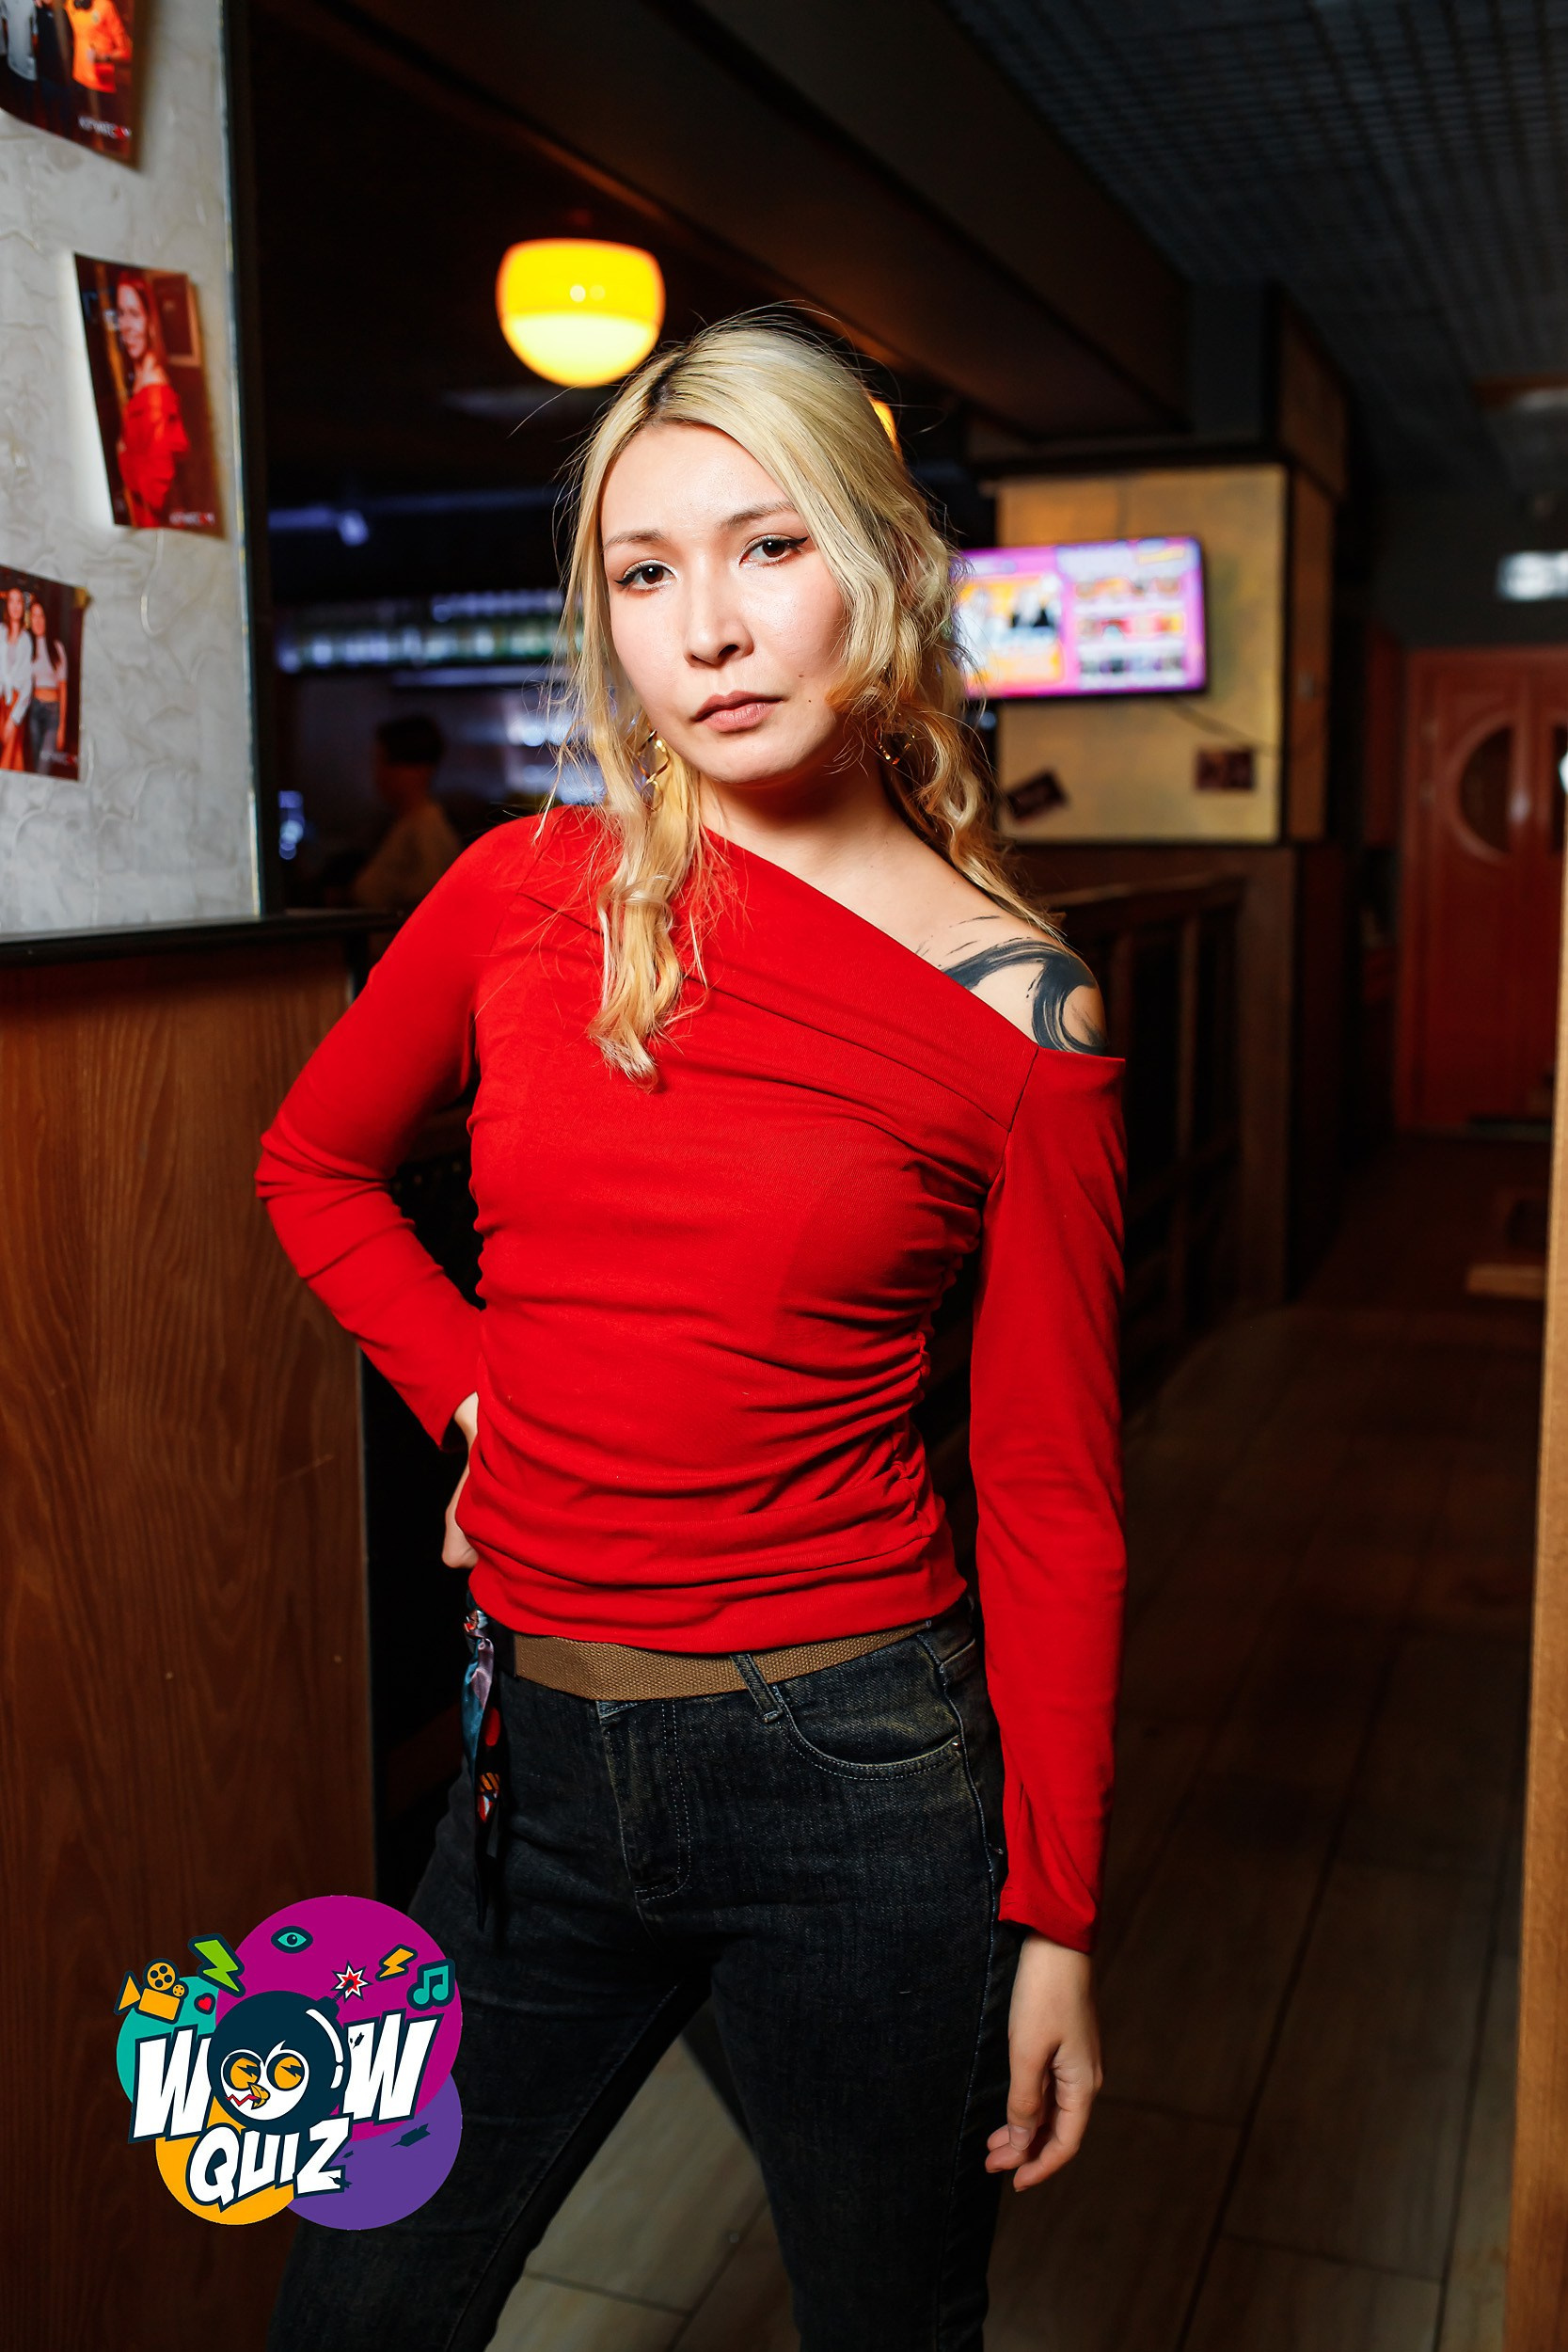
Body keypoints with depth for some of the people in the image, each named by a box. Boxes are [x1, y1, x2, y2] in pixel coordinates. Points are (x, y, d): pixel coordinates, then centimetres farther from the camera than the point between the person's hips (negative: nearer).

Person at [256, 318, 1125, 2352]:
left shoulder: (1022, 1024, -9)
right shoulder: (524, 895, -2)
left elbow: (1052, 1498, -5)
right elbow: (316, 1161, 15)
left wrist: (1056, 1919, -4)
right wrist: (474, 1398, 2)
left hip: (854, 1776, -2)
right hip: (543, 1755, 3)